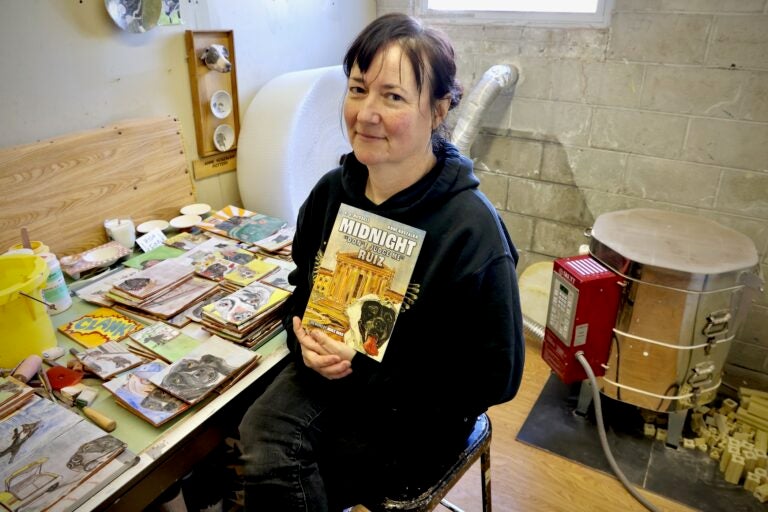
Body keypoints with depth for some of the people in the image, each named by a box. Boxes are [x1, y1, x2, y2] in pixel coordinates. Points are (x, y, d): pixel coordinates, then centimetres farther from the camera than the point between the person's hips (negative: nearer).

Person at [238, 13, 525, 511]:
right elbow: (303, 289, 13)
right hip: (325, 376, 5)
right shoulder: (331, 191, -4)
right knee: (259, 439, -23)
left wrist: (366, 370, -19)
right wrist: (306, 341, -10)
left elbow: (495, 378, -16)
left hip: (417, 415, -4)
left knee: (272, 472, -18)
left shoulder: (472, 230, -22)